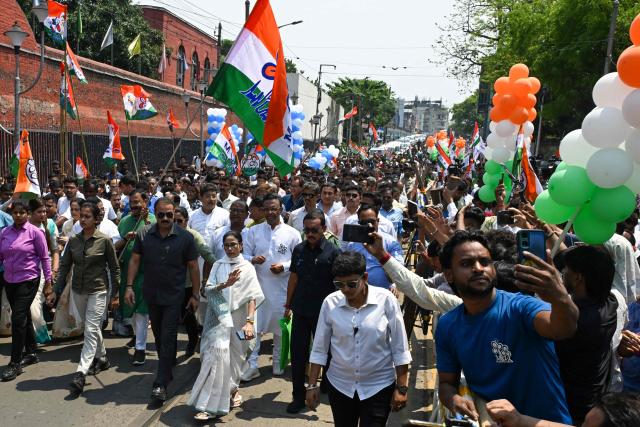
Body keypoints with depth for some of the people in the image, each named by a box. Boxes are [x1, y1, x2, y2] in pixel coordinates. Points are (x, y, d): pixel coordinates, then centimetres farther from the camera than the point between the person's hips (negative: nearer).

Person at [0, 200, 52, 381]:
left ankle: (15, 363, 0)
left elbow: (45, 258, -5)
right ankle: (31, 352, 32)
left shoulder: (35, 232, -8)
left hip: (28, 281, -5)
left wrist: (48, 282, -5)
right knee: (23, 318, 16)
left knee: (18, 319, -8)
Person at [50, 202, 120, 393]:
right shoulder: (73, 240, 2)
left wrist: (116, 292, -3)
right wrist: (56, 291, 2)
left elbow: (114, 268, -4)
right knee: (93, 327, 17)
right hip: (78, 290, 5)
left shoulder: (104, 240, -10)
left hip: (98, 291, -5)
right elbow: (64, 267, 6)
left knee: (90, 330, -9)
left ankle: (81, 373, -10)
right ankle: (102, 359, 35)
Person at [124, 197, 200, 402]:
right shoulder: (144, 235, -4)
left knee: (168, 338, -5)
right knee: (159, 337, 17)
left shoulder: (185, 237, -9)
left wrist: (195, 294, -3)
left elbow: (193, 267, -4)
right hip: (151, 294, 3)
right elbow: (135, 260, 3)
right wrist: (129, 286, -4)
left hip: (174, 296, -3)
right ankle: (167, 370, 36)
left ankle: (161, 383, 0)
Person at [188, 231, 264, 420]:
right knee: (218, 351, -11)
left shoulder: (247, 267, 1)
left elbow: (253, 296, -9)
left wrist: (250, 321, -22)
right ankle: (211, 405, 1)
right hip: (220, 317, 1)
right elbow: (207, 290, 0)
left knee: (235, 357, 5)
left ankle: (232, 389, 29)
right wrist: (225, 284, -19)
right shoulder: (218, 265, 8)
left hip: (239, 319, -1)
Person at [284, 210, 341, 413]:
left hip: (323, 312, -3)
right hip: (301, 311, 4)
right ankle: (299, 396, 21)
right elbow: (294, 278, 10)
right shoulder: (299, 250, 3)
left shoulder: (333, 252, -10)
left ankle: (327, 388, 35)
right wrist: (288, 305, 12)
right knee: (297, 353, 7)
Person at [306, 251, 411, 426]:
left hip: (379, 387, -2)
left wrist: (401, 388, -6)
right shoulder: (330, 302, -9)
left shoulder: (386, 300, -14)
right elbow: (319, 349, 0)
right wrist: (312, 385, 1)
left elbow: (400, 349, -8)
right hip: (339, 386, 3)